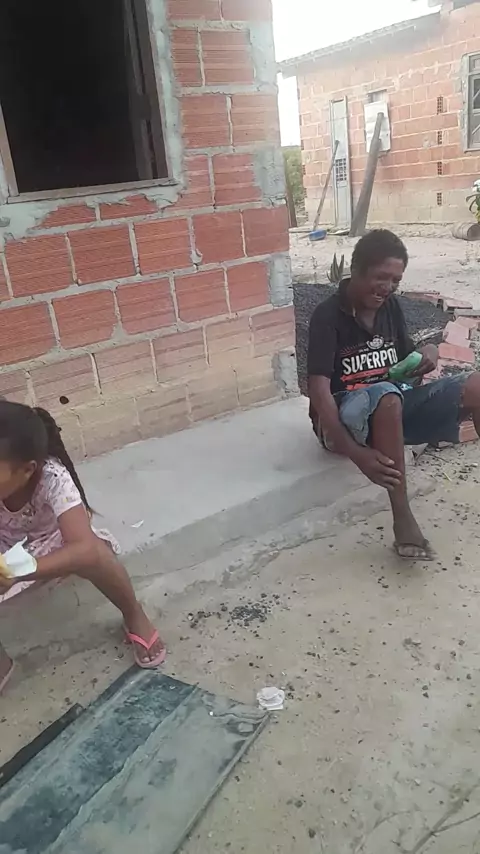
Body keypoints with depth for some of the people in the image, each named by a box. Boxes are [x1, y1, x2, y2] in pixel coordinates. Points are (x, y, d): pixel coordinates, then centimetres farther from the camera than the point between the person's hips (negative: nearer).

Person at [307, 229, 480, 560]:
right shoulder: (328, 316, -15)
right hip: (344, 419, -6)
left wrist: (428, 353, -10)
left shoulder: (391, 306, 4)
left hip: (393, 408, 6)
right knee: (385, 396, -41)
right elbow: (320, 391, -24)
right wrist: (356, 452, -37)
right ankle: (403, 519, -35)